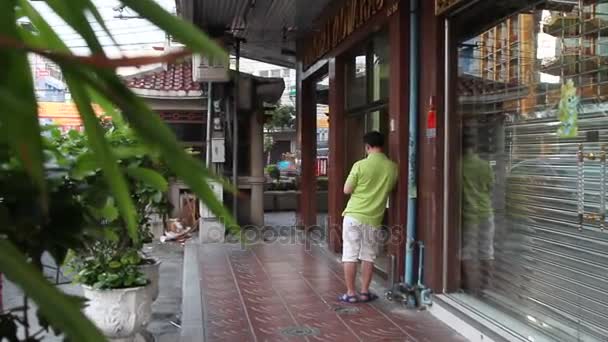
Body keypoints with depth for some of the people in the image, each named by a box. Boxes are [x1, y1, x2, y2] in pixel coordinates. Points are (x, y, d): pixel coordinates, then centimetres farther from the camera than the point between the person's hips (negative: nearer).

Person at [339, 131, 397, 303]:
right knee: (368, 257, 13)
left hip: (354, 215, -3)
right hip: (374, 219, 3)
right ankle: (364, 292, 17)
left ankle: (350, 293, 6)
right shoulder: (392, 167, -1)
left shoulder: (360, 165, -11)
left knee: (350, 255, 4)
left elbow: (347, 190, -4)